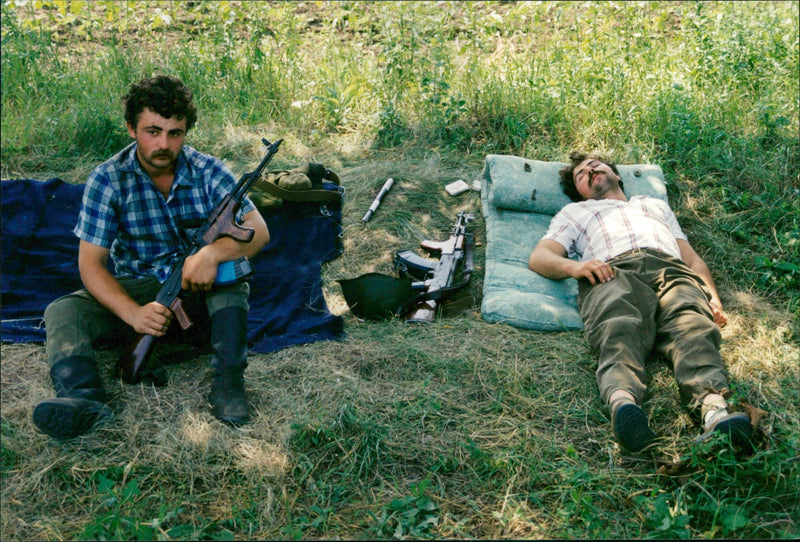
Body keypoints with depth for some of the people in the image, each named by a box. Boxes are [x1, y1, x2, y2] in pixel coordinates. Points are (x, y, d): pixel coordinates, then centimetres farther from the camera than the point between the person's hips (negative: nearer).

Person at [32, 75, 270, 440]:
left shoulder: (208, 172, -6)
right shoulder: (107, 180, -9)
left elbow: (258, 231, -14)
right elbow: (90, 264, -13)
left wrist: (213, 252, -37)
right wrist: (134, 313, -32)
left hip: (198, 287, 0)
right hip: (134, 288, 1)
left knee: (231, 258, -31)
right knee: (61, 312, -23)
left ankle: (228, 380, -34)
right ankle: (85, 399, -48)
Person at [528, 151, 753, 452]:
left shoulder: (657, 205, 47)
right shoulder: (574, 212, 40)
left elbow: (692, 258, 36)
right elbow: (539, 258, 21)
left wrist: (713, 298, 12)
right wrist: (573, 266, -4)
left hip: (672, 270, 2)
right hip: (613, 271, -2)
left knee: (692, 327, -34)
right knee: (621, 330, -39)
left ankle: (715, 410, -60)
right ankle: (622, 404, -67)